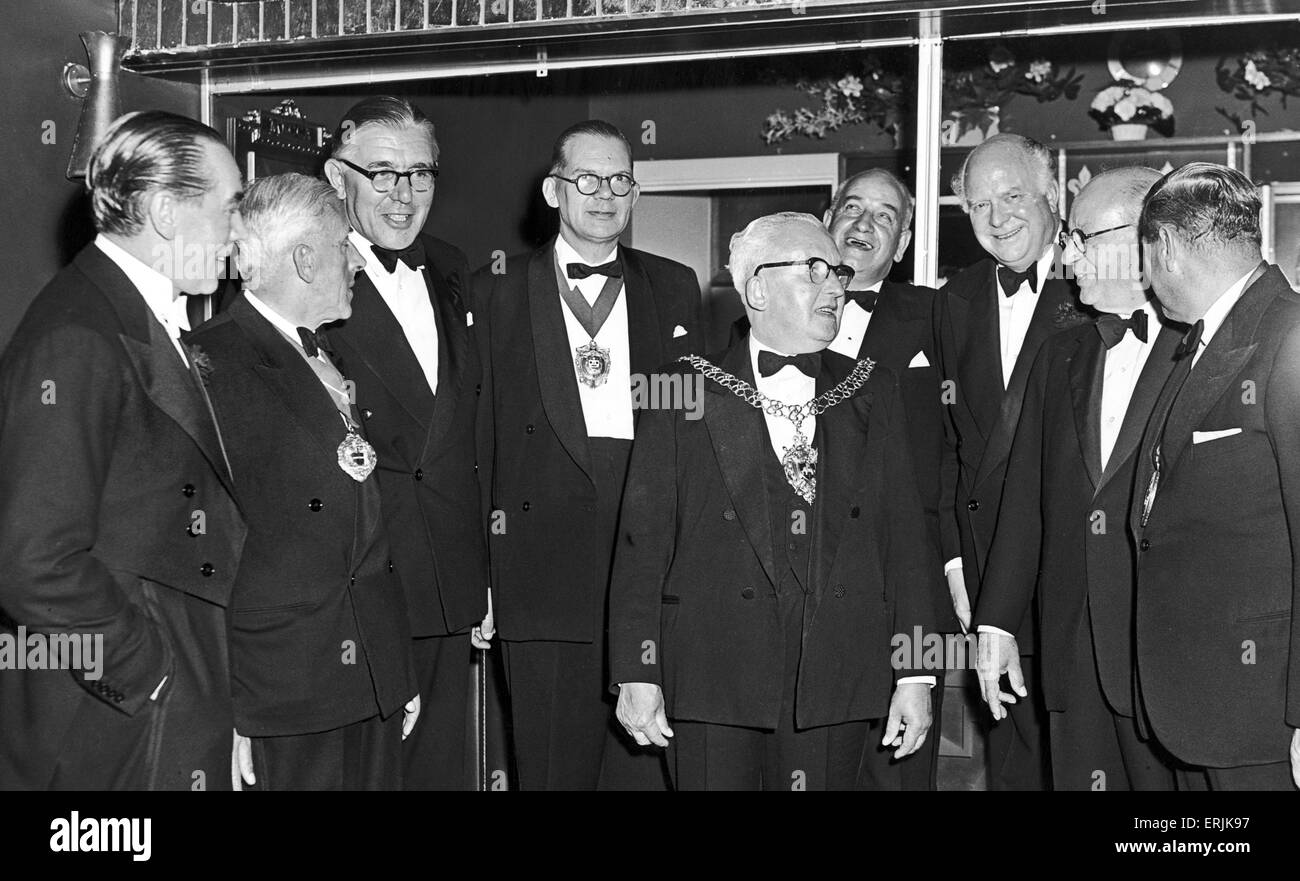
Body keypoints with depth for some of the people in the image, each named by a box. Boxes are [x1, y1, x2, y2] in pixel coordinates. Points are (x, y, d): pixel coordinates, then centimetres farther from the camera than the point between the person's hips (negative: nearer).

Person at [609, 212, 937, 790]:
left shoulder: (871, 392, 10)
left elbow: (905, 534, 7)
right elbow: (643, 537, -1)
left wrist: (914, 675, 1)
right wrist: (636, 673, -6)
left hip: (837, 679, 2)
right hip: (712, 674, -2)